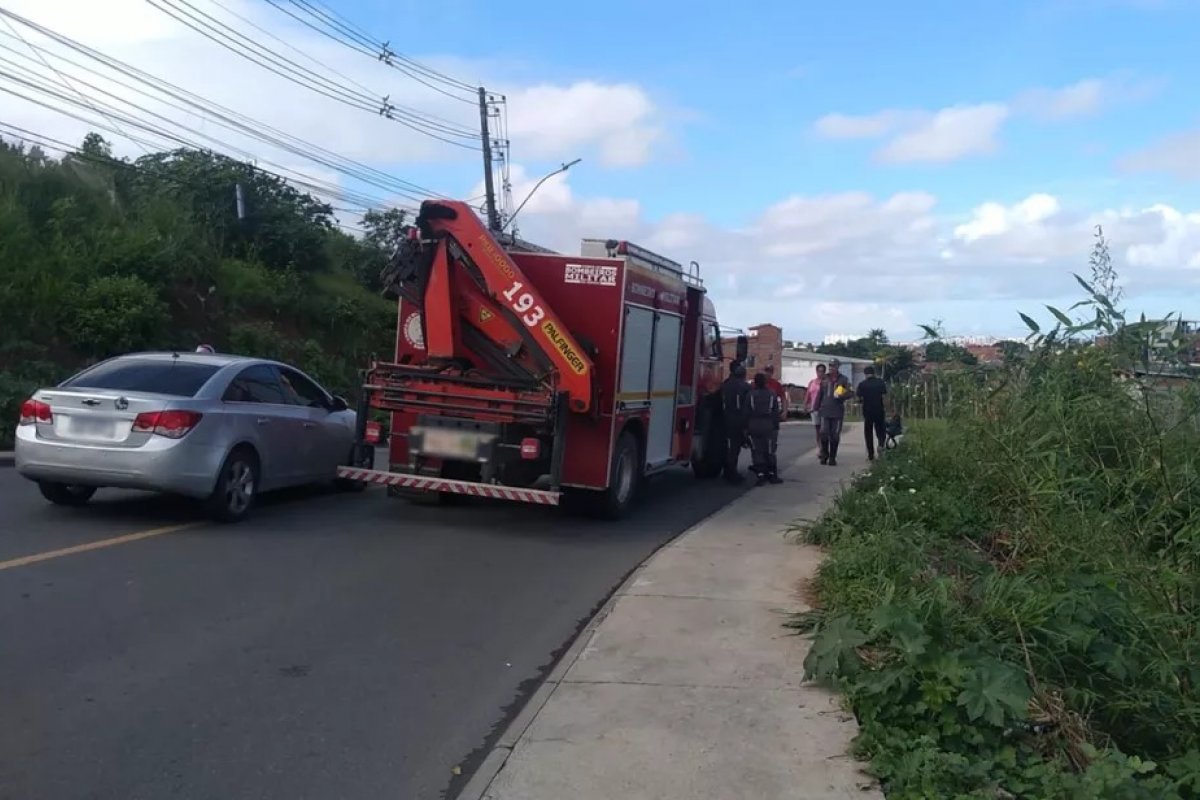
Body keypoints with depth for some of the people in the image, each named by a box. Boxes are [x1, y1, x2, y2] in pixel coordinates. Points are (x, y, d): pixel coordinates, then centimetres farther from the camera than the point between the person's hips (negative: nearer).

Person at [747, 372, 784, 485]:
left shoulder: (750, 394, -2)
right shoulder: (772, 394, -1)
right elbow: (777, 411, 0)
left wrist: (746, 426, 4)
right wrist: (776, 426, 5)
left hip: (753, 426, 0)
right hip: (768, 425, 0)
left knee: (757, 451, 4)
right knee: (770, 451, 8)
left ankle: (761, 475, -1)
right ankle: (772, 474, 11)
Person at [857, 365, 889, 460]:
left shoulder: (862, 384, -2)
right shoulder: (880, 382, -1)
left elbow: (859, 398, -8)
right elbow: (884, 395, -5)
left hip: (867, 411, 0)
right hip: (879, 410, 0)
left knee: (868, 432, 8)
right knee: (880, 429, 13)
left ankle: (871, 455, 6)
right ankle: (881, 445, -16)